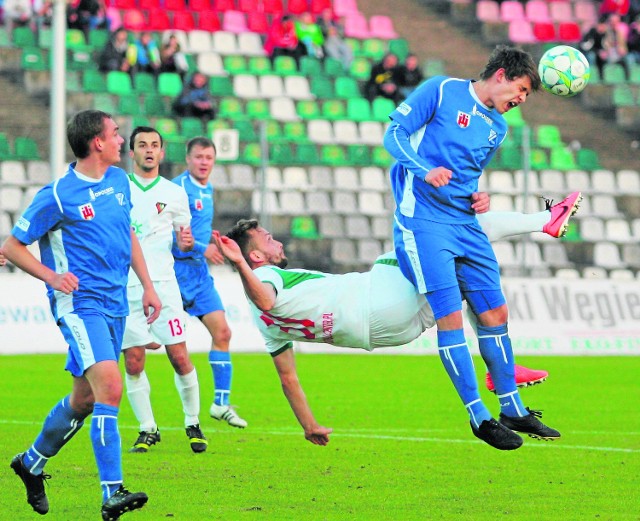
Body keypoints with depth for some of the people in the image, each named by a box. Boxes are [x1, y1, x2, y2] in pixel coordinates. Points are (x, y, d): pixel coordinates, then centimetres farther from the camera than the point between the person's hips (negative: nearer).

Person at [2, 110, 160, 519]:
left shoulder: (119, 180, 10)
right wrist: (50, 275, -18)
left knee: (85, 399, 14)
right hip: (80, 304, -8)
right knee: (110, 387, -22)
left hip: (115, 305, 8)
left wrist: (147, 285, 20)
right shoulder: (58, 195, -11)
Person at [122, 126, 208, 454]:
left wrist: (186, 242, -5)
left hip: (163, 283, 0)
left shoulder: (174, 194, 9)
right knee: (133, 363, -3)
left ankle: (193, 424, 10)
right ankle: (147, 429, 9)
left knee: (180, 358, -6)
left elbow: (183, 240, 17)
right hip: (125, 288, 0)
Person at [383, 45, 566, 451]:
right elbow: (394, 134, -7)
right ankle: (479, 416, -5)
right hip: (423, 221, -7)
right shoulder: (441, 91, -4)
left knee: (495, 314, 5)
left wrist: (476, 197, 4)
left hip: (466, 223, 7)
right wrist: (425, 170, -24)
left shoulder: (498, 128, 17)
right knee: (450, 317, -11)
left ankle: (512, 409, 17)